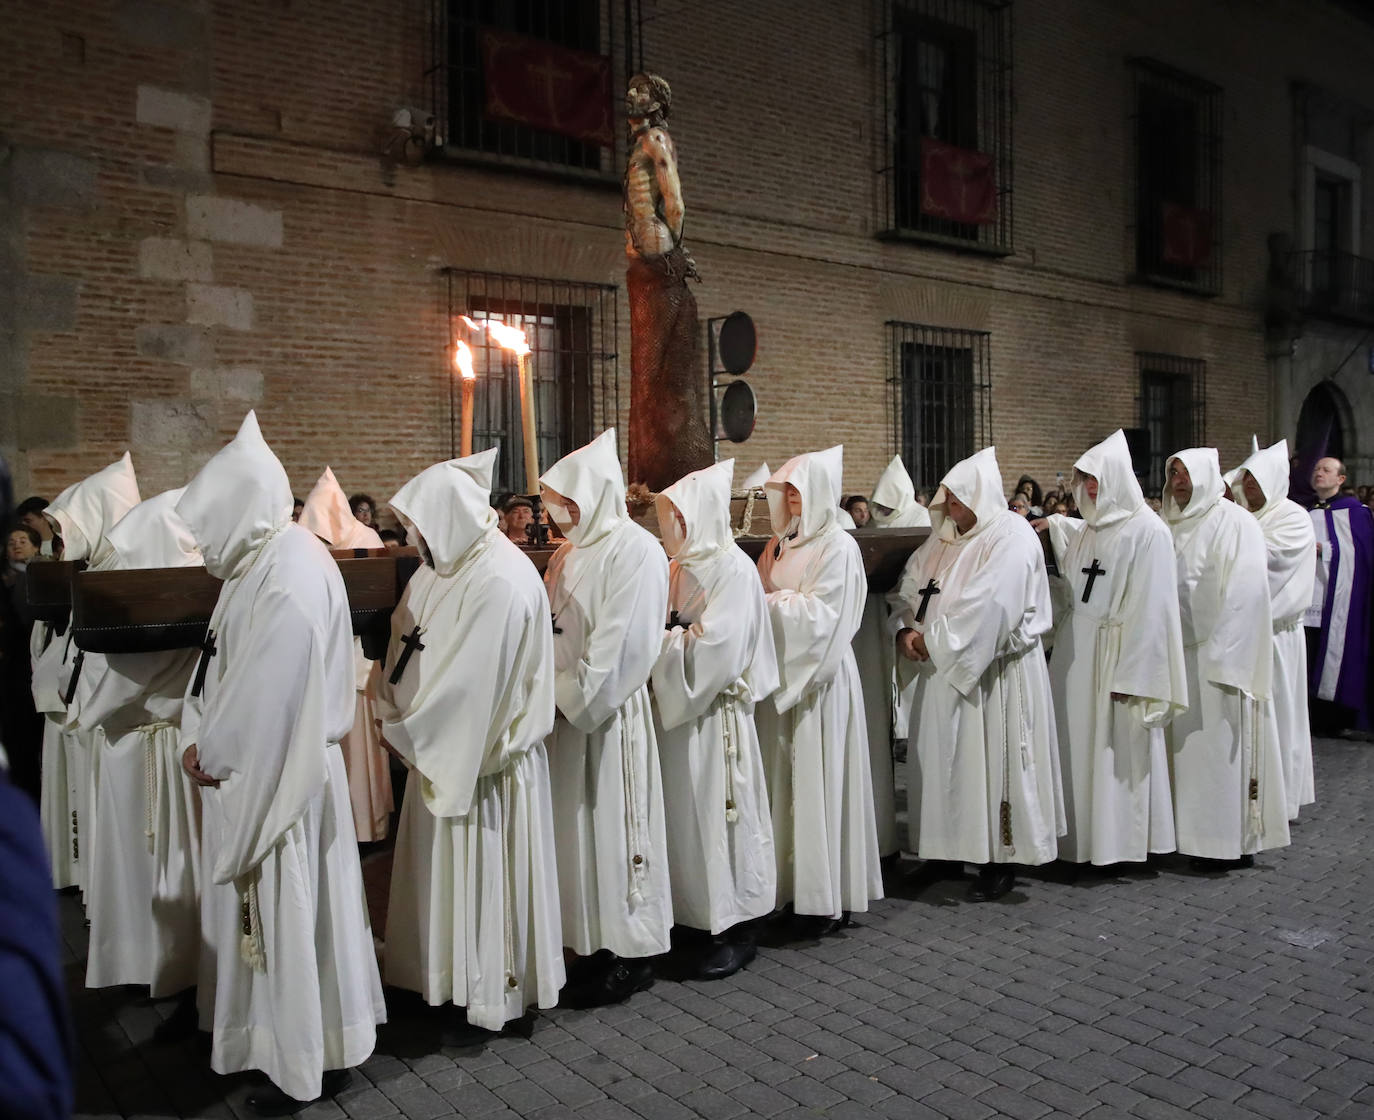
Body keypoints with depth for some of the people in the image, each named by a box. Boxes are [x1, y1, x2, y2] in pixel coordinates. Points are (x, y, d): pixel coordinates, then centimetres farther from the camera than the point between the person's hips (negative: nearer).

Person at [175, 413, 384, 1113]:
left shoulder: (291, 578, -24)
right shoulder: (261, 563, 7)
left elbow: (269, 696, -24)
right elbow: (225, 669, 11)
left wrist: (208, 751, -11)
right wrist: (203, 740, -1)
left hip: (278, 777, -9)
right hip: (246, 770, 9)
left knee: (290, 915, 4)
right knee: (261, 911, 20)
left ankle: (309, 1064, 21)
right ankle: (268, 1032, 38)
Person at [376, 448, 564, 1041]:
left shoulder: (500, 581, -23)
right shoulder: (444, 568, 4)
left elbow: (470, 685, -24)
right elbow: (406, 642, 9)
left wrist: (406, 731, -13)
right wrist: (395, 714, -4)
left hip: (486, 758, -8)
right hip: (443, 747, 8)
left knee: (486, 874, 5)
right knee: (453, 872, 18)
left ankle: (500, 1003, 22)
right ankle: (463, 978, 34)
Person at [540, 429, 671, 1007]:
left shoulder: (634, 549, -13)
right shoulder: (571, 552, 12)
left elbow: (621, 645, -19)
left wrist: (574, 697, -14)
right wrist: (555, 692, 3)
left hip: (609, 714, -8)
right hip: (570, 710, 8)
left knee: (613, 823, 1)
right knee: (579, 824, 13)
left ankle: (630, 955, 16)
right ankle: (593, 943, 26)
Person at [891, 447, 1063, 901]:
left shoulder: (1011, 536, -14)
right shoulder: (944, 537, 9)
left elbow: (989, 610, -24)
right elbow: (910, 587, 8)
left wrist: (934, 641, -16)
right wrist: (907, 628, -11)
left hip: (993, 671, -7)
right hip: (944, 668, 7)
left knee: (991, 759, 0)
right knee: (945, 757, 13)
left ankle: (1000, 860, 13)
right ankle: (951, 843, 27)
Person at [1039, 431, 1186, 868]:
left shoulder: (1147, 531, -10)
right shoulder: (1084, 530, 11)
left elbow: (1150, 609, -14)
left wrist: (1131, 674, -17)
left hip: (1116, 652, -7)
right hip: (1075, 652, 7)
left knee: (1118, 748, 1)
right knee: (1078, 743, 10)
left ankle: (1123, 840, 14)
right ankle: (1082, 836, 20)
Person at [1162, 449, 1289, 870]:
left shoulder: (1234, 523, -8)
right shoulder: (1176, 527, 13)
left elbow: (1243, 594, -14)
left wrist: (1221, 655, -19)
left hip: (1216, 656, -7)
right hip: (1180, 653, 7)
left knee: (1219, 744, -2)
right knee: (1188, 742, 8)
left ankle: (1231, 841, 8)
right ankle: (1199, 834, 17)